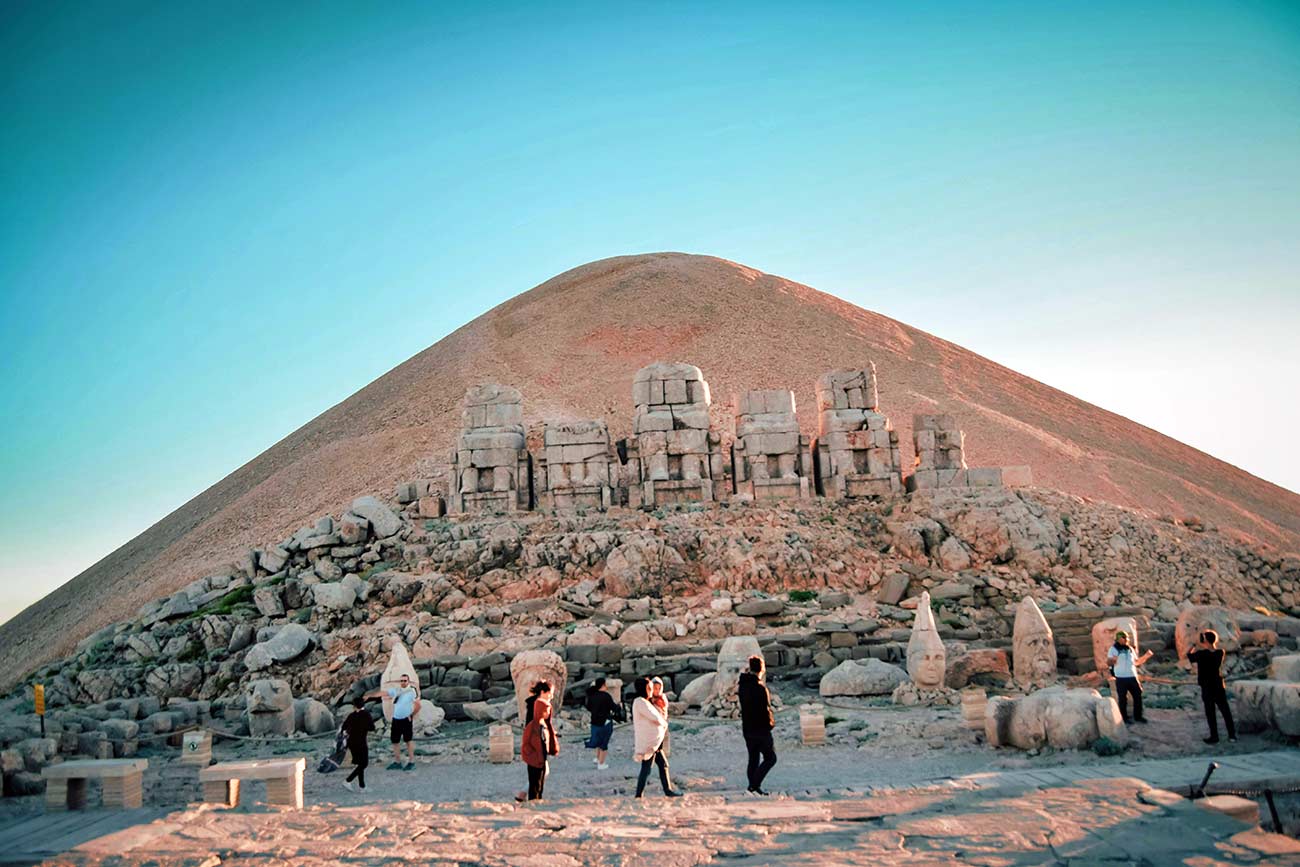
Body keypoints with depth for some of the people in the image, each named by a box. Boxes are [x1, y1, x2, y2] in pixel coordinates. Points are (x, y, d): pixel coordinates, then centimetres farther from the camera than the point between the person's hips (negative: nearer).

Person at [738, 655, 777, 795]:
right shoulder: (760, 687, -22)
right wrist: (771, 723, -4)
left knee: (753, 759, 16)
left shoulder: (743, 685, 2)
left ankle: (753, 785, 17)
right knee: (770, 758, 2)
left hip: (747, 729, 8)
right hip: (761, 729, -8)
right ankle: (755, 784, -7)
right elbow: (765, 709, -21)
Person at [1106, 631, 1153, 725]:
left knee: (1138, 696, 7)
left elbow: (1136, 662, 21)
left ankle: (1138, 716, 20)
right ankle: (1124, 718, 10)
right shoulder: (1113, 649, -4)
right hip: (1121, 678, -6)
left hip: (1132, 677, 6)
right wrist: (1112, 660, -33)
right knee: (1123, 699, 0)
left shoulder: (1130, 649, 14)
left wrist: (1145, 657, 8)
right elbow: (1108, 662, -11)